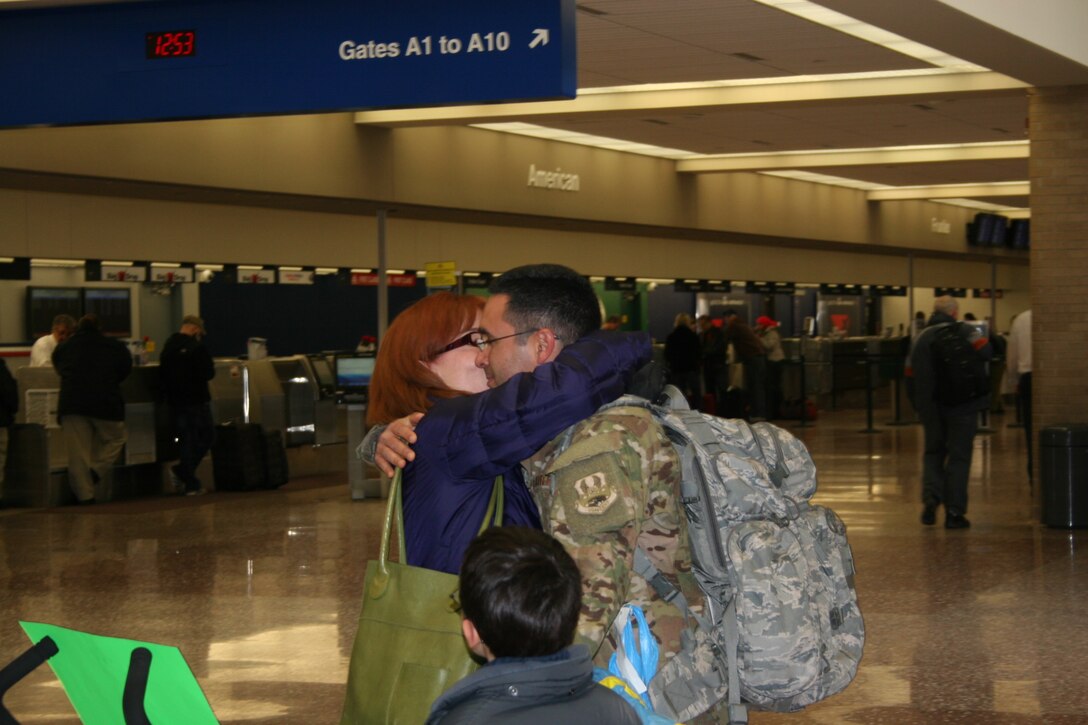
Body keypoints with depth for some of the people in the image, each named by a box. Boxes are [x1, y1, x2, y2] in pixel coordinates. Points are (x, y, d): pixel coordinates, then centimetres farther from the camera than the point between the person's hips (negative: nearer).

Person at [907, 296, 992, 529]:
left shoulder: (920, 338, 8)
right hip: (962, 405, -3)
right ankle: (954, 511, 2)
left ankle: (931, 496, -6)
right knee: (959, 456, 3)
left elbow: (911, 376, 9)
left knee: (933, 452, 17)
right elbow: (985, 352, -18)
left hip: (931, 407, 3)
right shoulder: (964, 331, -5)